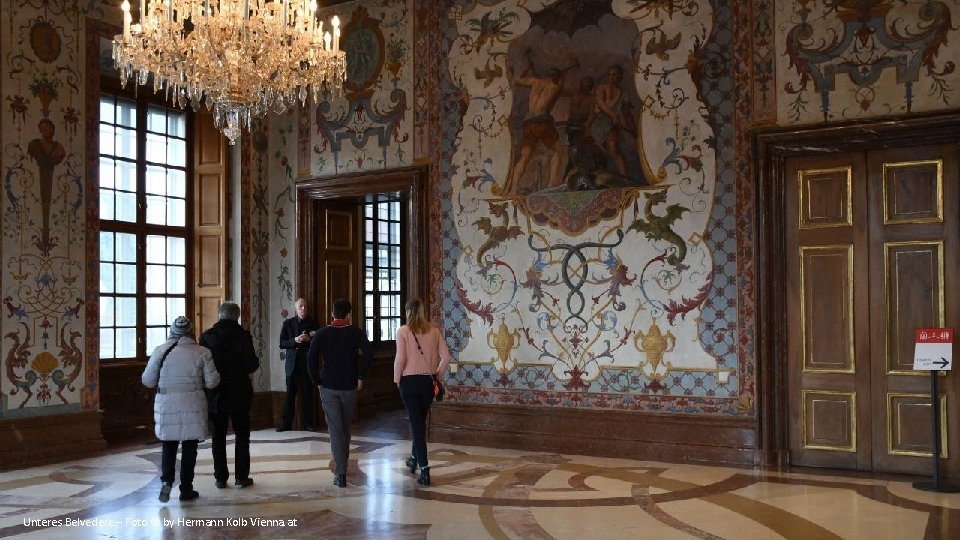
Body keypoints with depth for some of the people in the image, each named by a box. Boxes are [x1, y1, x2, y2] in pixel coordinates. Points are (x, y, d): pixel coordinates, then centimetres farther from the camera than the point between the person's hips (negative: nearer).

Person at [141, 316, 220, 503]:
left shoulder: (160, 351, -2)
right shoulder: (201, 352, -4)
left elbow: (148, 381, 1)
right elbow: (212, 382, -3)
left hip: (167, 405, 1)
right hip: (192, 406, -1)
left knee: (169, 446, 16)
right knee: (189, 447, 9)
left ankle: (166, 480, -2)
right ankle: (186, 489, 13)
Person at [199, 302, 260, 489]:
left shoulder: (206, 336, -2)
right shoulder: (243, 336, -9)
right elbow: (252, 366, -12)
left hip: (215, 394, 2)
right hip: (239, 393, -2)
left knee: (218, 436, 10)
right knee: (242, 435, 8)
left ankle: (220, 477, 12)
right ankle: (241, 477, 8)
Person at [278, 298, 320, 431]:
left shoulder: (313, 322, 5)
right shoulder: (288, 323, 6)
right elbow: (282, 344, 0)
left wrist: (309, 339, -15)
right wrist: (295, 340, -16)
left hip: (307, 363, 0)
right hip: (292, 363, 1)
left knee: (307, 394, 2)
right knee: (290, 394, 3)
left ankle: (308, 423, 9)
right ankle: (287, 423, 8)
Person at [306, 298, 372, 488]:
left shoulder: (322, 333, -1)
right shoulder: (356, 333, -3)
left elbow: (311, 357, -12)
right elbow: (368, 353, -18)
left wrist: (316, 380, -2)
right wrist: (360, 376, -7)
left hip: (328, 387, 0)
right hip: (349, 387, 1)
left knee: (335, 429, 1)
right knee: (345, 428, 17)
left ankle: (340, 474, -4)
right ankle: (342, 467, 27)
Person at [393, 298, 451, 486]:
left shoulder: (403, 331, -8)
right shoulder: (434, 331, 1)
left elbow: (400, 358, -13)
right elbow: (446, 357, -2)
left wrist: (397, 379, 1)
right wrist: (437, 375, 11)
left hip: (409, 381, -3)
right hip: (428, 382, 4)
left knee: (416, 423, 1)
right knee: (421, 421, 22)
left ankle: (424, 469, -4)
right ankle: (414, 457, 40)